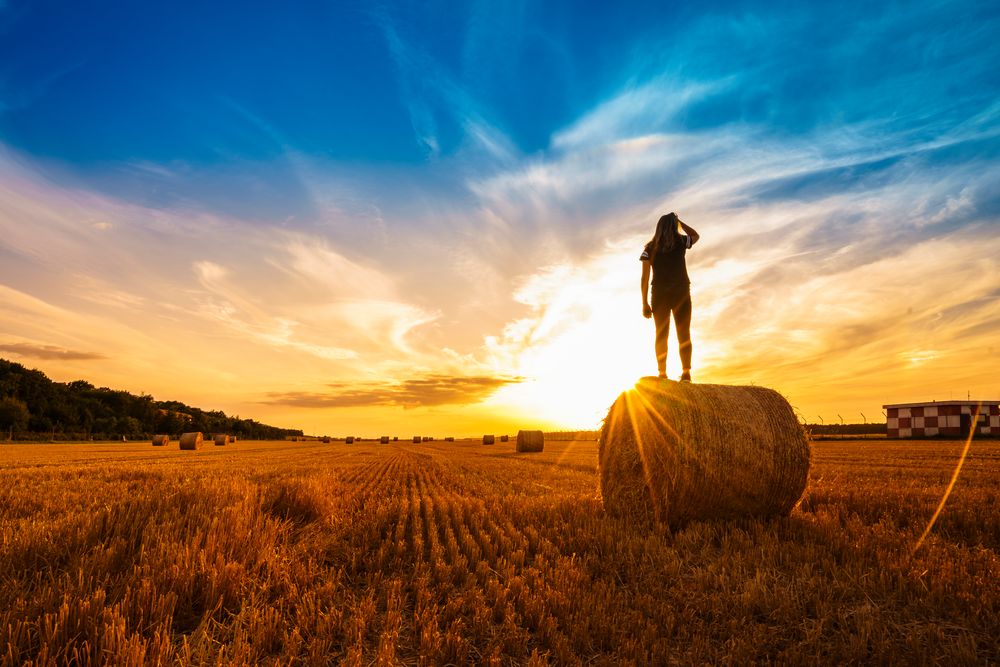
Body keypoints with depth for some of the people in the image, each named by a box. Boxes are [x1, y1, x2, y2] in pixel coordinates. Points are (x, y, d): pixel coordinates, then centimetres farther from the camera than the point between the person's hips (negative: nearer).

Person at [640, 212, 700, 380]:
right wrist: (678, 221, 22)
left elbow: (645, 277, -2)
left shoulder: (650, 248, 3)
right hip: (681, 294, -1)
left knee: (661, 335, 3)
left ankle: (662, 373, -3)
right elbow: (696, 235, 26)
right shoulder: (680, 242, 2)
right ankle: (686, 373, -5)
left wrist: (645, 303, 1)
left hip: (659, 295, 1)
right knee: (684, 335, 3)